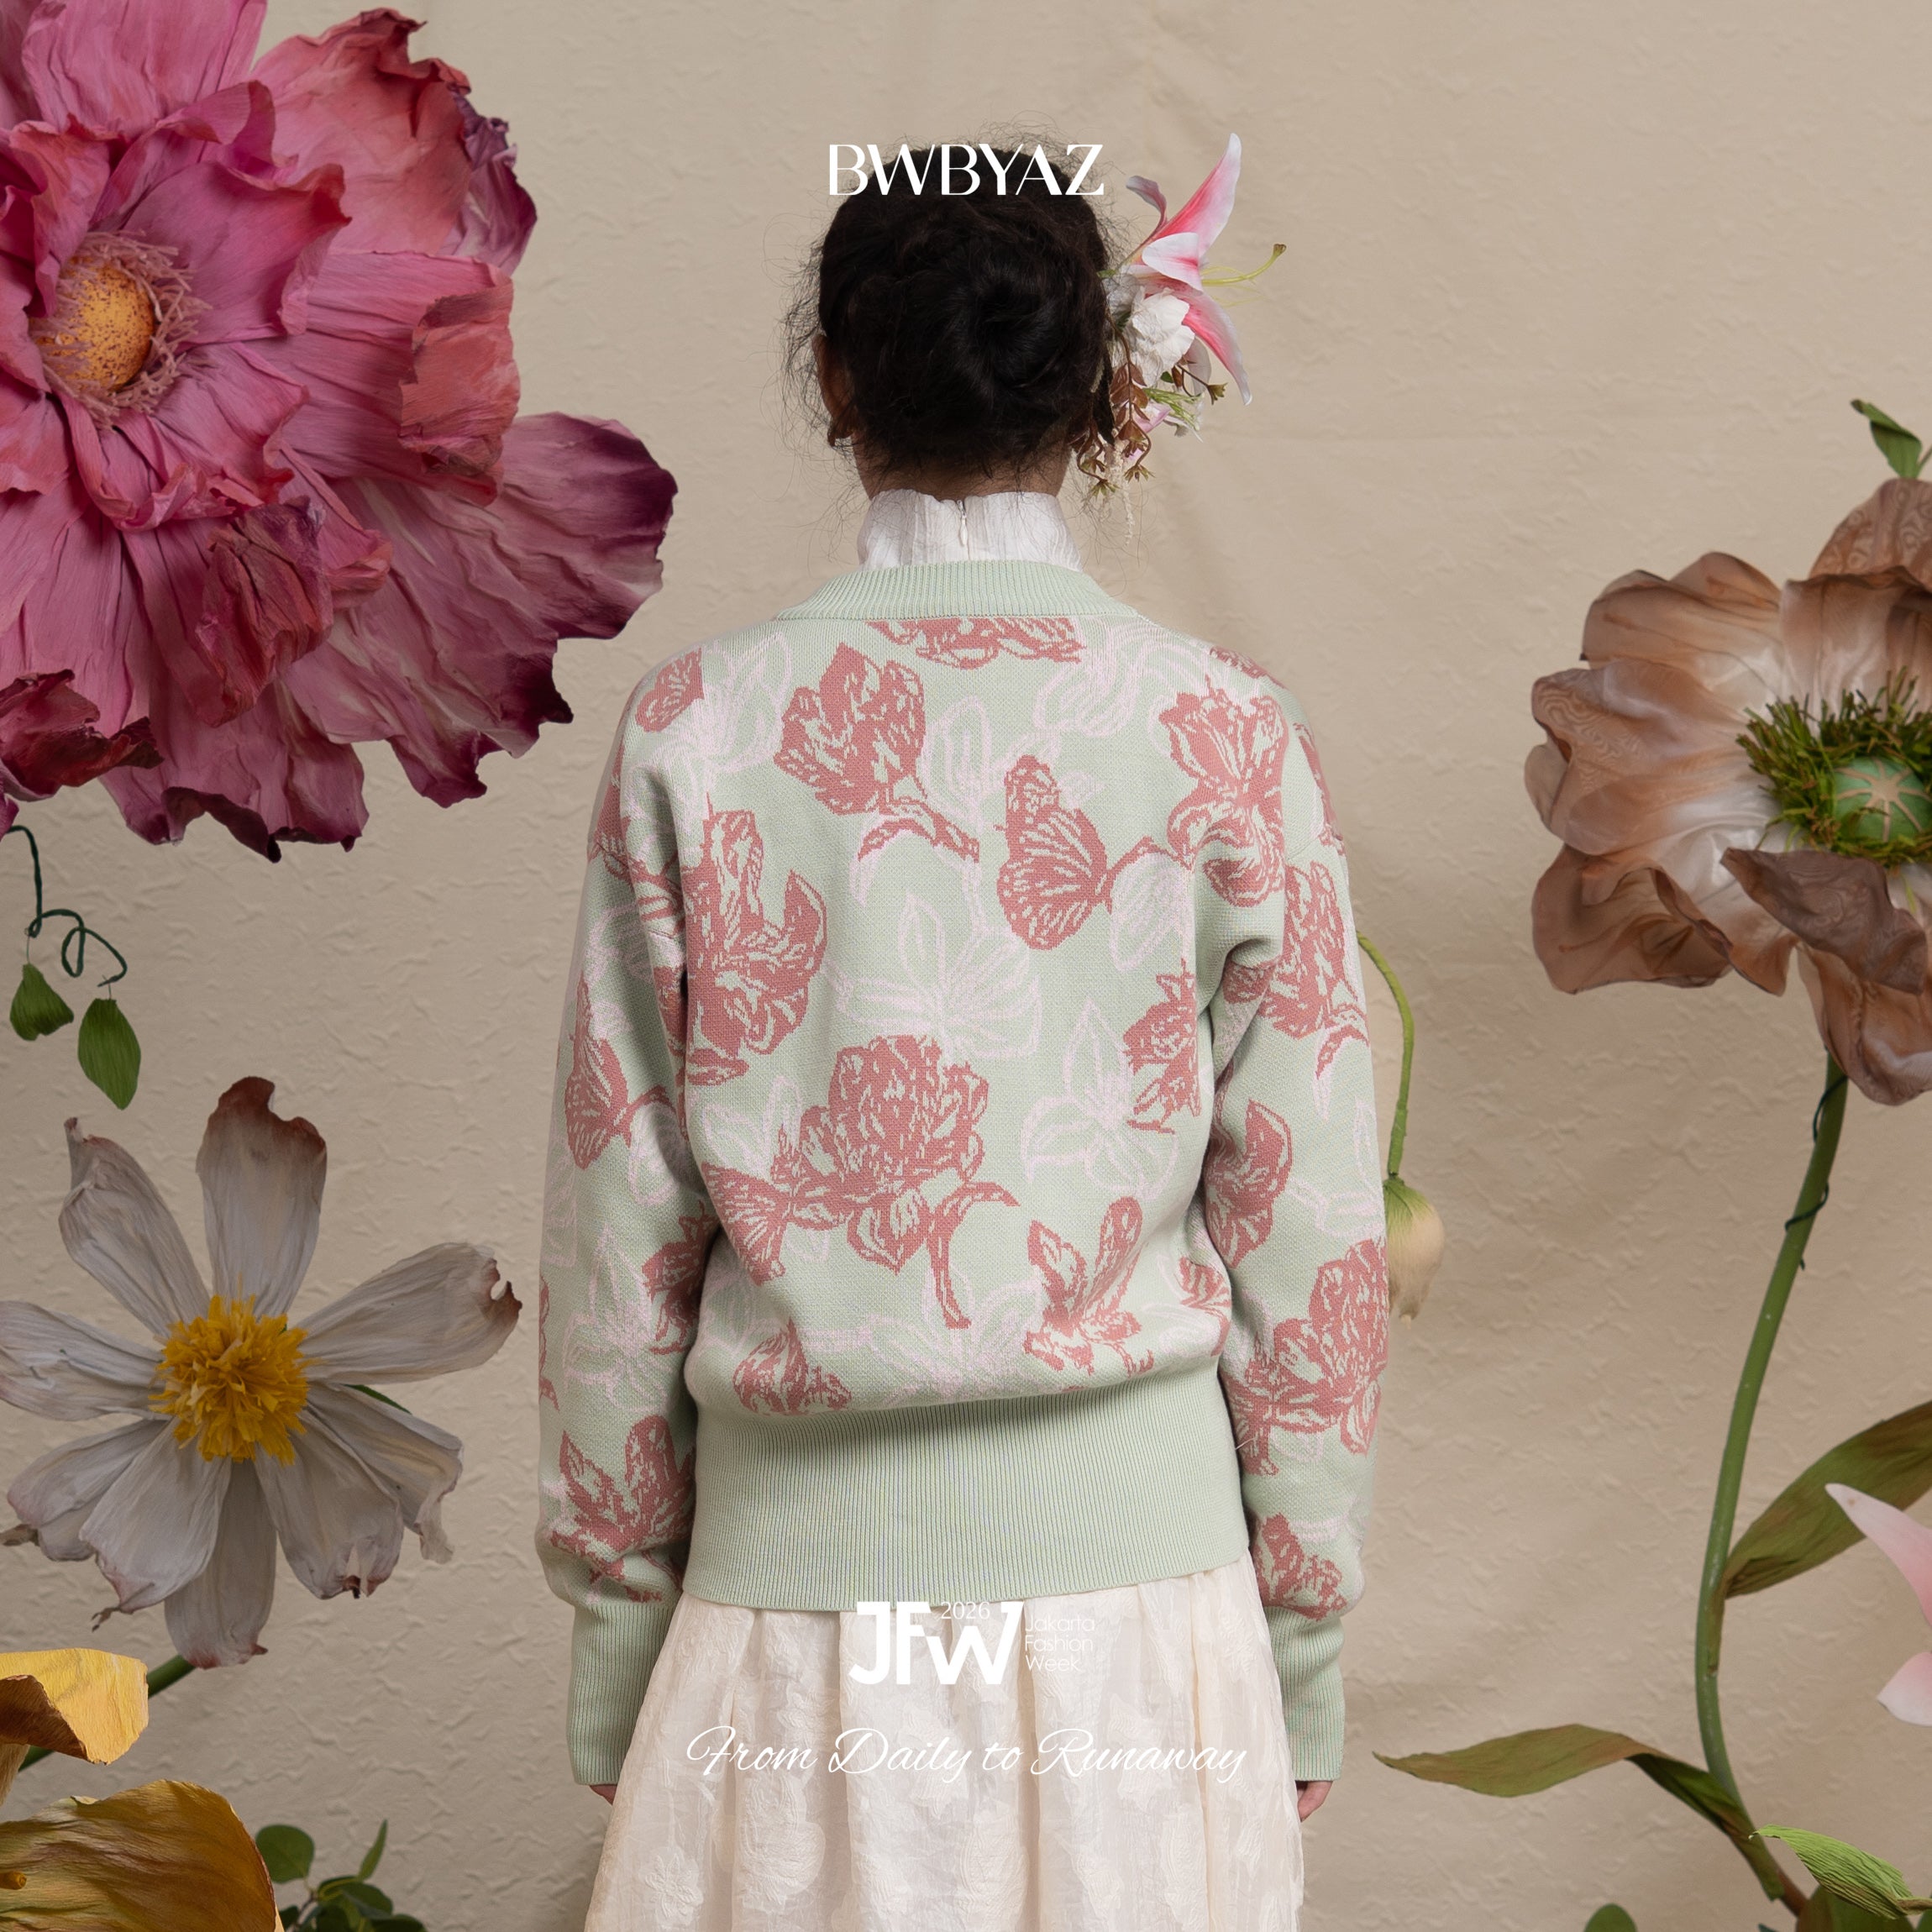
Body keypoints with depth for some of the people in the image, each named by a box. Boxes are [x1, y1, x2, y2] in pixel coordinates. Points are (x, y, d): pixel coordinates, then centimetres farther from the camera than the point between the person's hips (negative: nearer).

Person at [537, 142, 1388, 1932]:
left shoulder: (695, 729, -2)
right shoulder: (1223, 732, -3)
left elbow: (618, 1219, 0)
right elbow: (1307, 1223, -1)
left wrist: (614, 1643, 10)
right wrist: (1303, 1649, 9)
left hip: (801, 1590, 0)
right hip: (1133, 1562, 0)